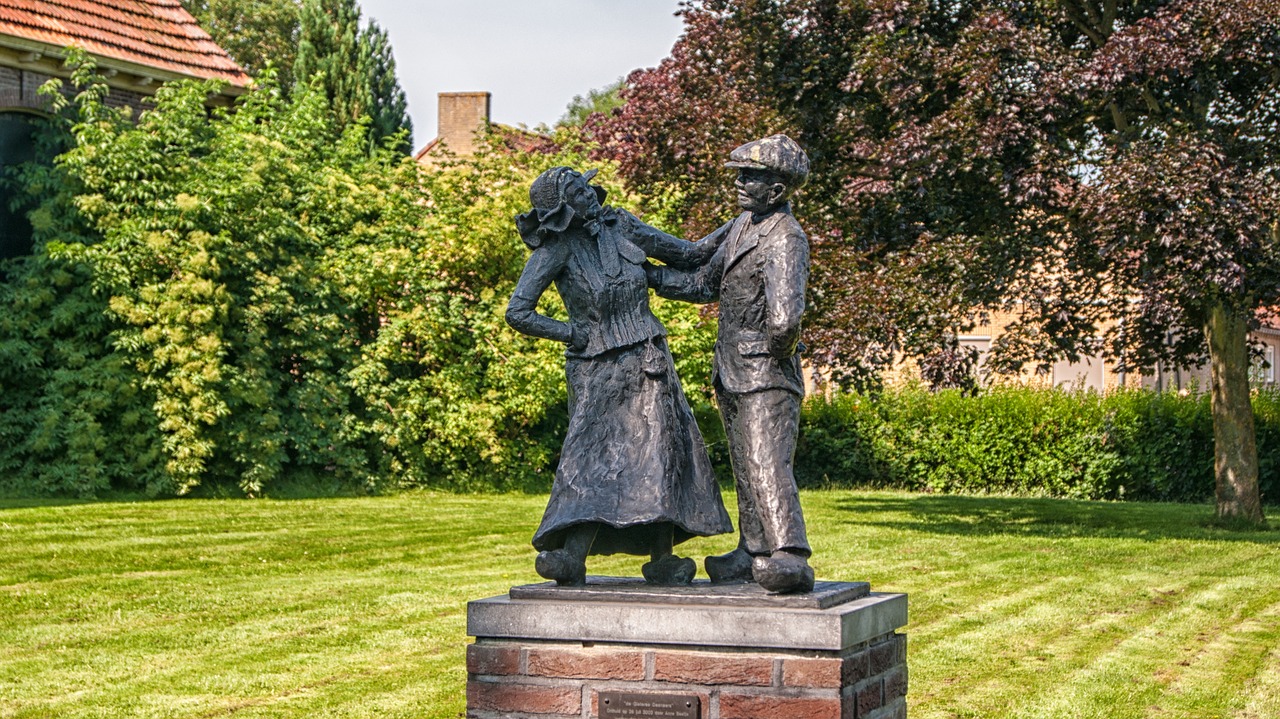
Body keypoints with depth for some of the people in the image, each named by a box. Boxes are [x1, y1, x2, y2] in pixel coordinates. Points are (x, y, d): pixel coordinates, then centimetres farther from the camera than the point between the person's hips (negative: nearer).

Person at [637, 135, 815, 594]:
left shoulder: (785, 238, -17)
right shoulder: (742, 225, 13)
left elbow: (784, 316, -29)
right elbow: (698, 267, 22)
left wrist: (778, 350, -12)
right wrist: (646, 274, 16)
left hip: (765, 375, -10)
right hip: (733, 372, 10)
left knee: (766, 464, -18)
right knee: (745, 467, 15)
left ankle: (791, 559, -23)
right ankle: (755, 555, 25)